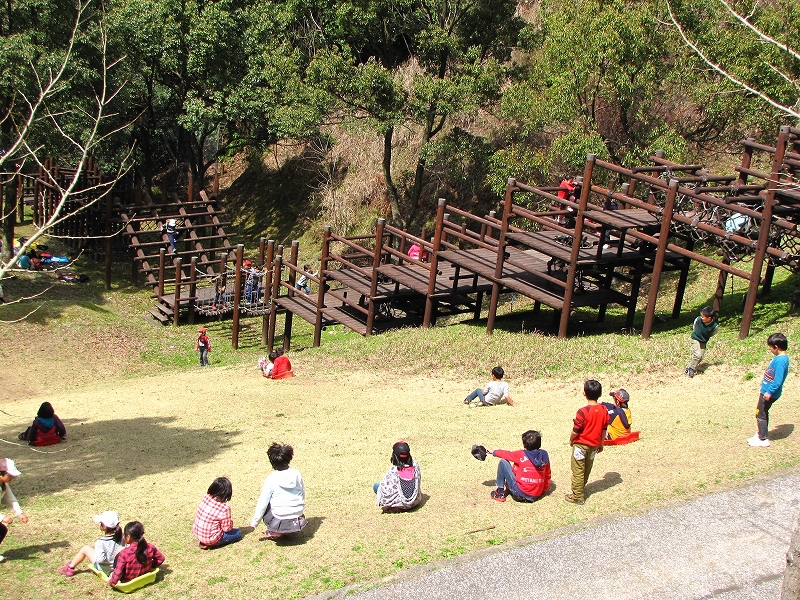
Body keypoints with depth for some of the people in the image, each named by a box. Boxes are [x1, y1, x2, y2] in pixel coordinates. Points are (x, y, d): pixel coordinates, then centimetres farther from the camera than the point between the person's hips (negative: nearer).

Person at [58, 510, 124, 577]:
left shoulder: (101, 542, -31)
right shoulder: (120, 536, -15)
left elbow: (100, 559, -38)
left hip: (104, 569, -6)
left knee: (85, 549, 6)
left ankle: (70, 567, 24)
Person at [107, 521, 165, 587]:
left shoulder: (124, 553, -27)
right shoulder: (150, 548, -15)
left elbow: (118, 571, -25)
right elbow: (160, 558, -2)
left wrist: (112, 582, -9)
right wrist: (151, 566, 13)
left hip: (127, 581, -5)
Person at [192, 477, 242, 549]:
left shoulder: (205, 497, -8)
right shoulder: (224, 508, -25)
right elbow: (227, 528, -15)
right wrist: (230, 522, 6)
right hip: (210, 539, -7)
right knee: (238, 533, 11)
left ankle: (204, 542, 13)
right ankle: (210, 544, 0)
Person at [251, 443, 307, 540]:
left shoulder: (271, 479, -11)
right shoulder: (297, 474, -1)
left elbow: (262, 503, -8)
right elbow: (303, 494, 11)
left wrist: (255, 522, 3)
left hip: (279, 522, -5)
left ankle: (275, 532, 7)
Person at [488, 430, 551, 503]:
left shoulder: (521, 455, -12)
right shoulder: (544, 455, 0)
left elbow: (507, 454, 5)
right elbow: (547, 475, 11)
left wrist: (494, 452, 25)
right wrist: (544, 489, 27)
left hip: (520, 494, -6)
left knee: (503, 462, 2)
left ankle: (500, 493, 11)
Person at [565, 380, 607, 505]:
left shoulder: (583, 411, -24)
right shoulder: (603, 410, -6)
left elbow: (576, 431, -18)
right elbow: (604, 430, 4)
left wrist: (571, 440, 2)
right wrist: (601, 444, 16)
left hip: (581, 444, -6)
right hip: (594, 445, 6)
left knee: (578, 471, 4)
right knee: (587, 469, 21)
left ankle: (578, 496, 9)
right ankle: (582, 488, 38)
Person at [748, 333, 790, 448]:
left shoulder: (780, 360, -26)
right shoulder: (780, 357, 6)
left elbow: (778, 380, -29)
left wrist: (770, 392, -27)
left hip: (769, 393, -10)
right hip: (767, 391, 10)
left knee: (760, 414, 1)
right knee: (763, 412, 22)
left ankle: (763, 439, 9)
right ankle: (762, 433, 35)